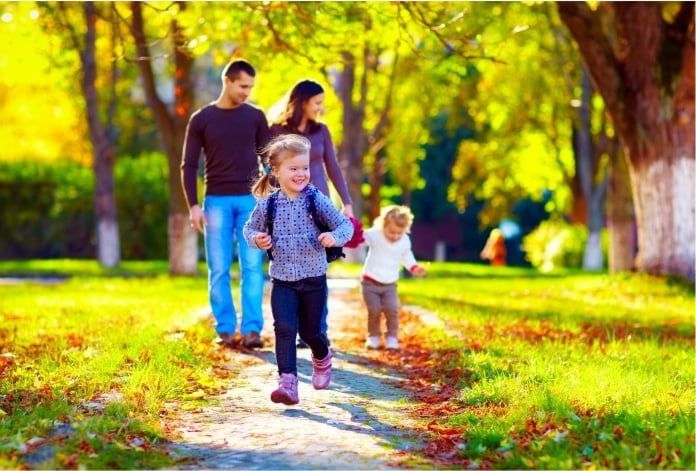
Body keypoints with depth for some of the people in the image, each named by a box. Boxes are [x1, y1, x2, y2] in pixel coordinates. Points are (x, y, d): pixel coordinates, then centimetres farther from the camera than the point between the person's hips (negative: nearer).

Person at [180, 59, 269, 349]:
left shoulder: (256, 117, 7)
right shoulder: (201, 119, 3)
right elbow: (189, 166, 3)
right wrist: (193, 205, -5)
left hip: (250, 200, 1)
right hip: (216, 201, 0)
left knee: (252, 267, -6)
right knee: (218, 270, 1)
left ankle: (252, 330, -6)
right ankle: (225, 330, 7)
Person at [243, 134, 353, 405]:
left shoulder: (316, 200, -8)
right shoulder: (267, 205, -4)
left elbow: (345, 225, -4)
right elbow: (250, 228, 12)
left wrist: (335, 237, -26)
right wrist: (256, 239, -10)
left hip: (314, 279, 0)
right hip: (282, 281, 0)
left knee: (310, 331, 11)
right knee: (284, 329, -16)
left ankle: (322, 359, 45)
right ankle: (287, 382, -16)